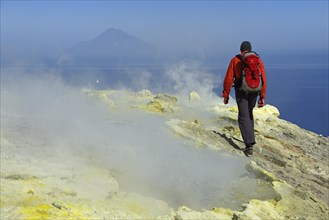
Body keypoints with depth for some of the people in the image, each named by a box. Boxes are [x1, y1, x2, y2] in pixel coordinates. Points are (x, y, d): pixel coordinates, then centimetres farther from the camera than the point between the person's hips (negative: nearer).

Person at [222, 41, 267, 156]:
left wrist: (226, 94, 2)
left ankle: (249, 144, -15)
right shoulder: (258, 60, 5)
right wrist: (262, 97, 6)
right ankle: (250, 138, 30)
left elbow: (228, 79, -5)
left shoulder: (235, 60, -2)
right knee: (249, 113, 24)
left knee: (243, 117, -3)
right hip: (254, 92, 3)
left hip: (241, 91, -3)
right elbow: (263, 80, 2)